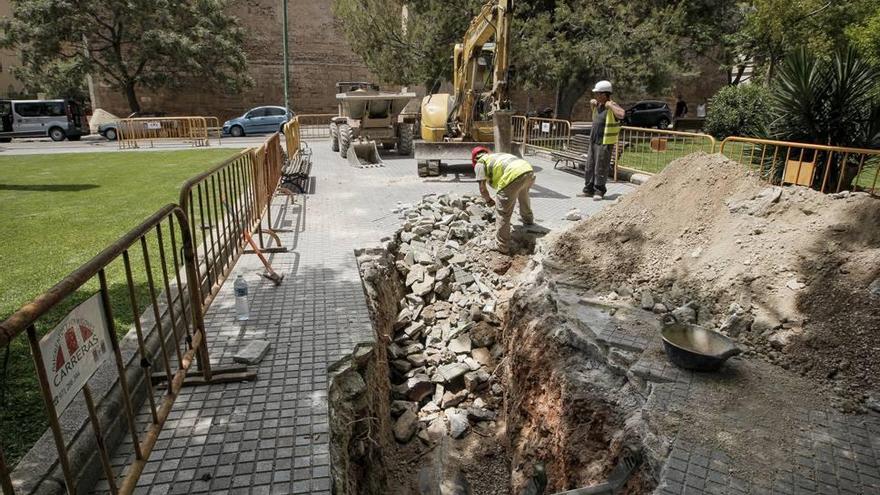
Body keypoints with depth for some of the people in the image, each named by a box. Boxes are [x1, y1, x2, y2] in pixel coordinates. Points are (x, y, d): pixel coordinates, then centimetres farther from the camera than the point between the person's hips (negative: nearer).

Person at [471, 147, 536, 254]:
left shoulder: (480, 163, 16)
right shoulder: (496, 156, 37)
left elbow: (482, 189, 8)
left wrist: (489, 200, 25)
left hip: (514, 175, -8)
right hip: (529, 171, 8)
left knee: (502, 213, 3)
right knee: (523, 195, 39)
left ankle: (502, 247, 8)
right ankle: (528, 219, 61)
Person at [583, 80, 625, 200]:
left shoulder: (612, 107, -13)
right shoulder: (598, 105, 11)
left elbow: (621, 114, -36)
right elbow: (593, 102, 37)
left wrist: (610, 105, -27)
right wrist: (592, 103, 15)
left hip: (605, 143, -8)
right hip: (593, 141, 8)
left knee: (600, 169, -3)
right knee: (589, 167, 12)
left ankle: (599, 191, 7)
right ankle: (589, 189, 22)